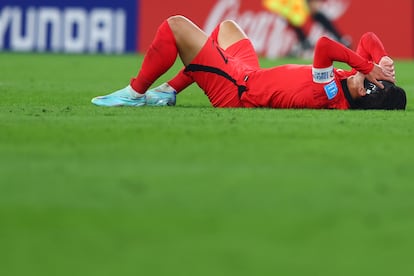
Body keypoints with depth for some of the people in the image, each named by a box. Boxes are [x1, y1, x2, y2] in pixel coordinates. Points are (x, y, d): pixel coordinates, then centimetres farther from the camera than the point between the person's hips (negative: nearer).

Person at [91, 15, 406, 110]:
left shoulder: (328, 94, -38)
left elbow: (324, 44, -49)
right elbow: (369, 38, -5)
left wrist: (370, 66, -41)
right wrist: (381, 62, -25)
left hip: (233, 90, -9)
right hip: (250, 74, 9)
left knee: (176, 25, -6)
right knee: (227, 26, 31)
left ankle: (135, 93, 13)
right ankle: (169, 91, 32)